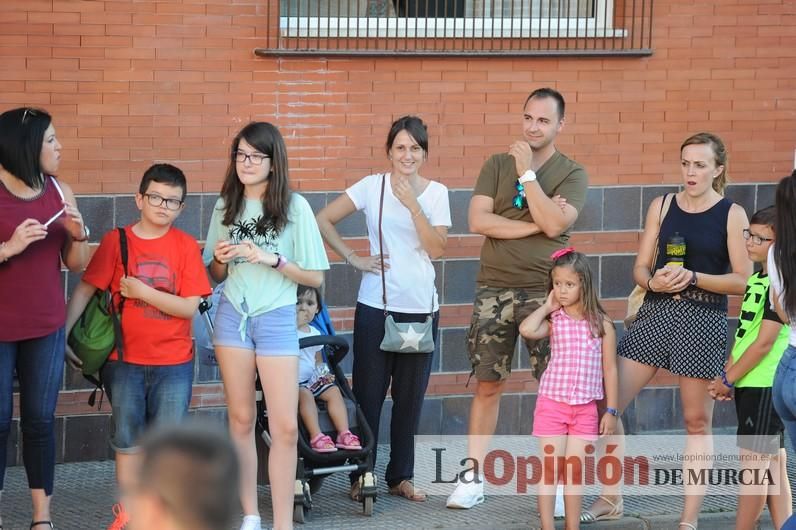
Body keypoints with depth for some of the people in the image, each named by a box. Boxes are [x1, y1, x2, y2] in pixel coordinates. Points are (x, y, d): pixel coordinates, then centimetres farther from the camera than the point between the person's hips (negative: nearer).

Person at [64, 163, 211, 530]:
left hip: (173, 364, 0)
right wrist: (63, 333, -14)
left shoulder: (186, 246, -2)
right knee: (127, 438, 6)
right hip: (124, 360, 0)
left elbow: (190, 307, -9)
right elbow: (85, 290, -5)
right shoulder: (116, 241, -3)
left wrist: (142, 291, -16)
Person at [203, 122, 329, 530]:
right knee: (241, 420, 7)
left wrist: (272, 259, -17)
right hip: (233, 317, 3)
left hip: (277, 319, -3)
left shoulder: (294, 207, -5)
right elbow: (216, 276, 14)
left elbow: (315, 278, -4)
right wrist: (220, 259, -7)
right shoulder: (225, 206, 6)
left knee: (285, 428, -8)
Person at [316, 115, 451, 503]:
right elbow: (324, 220, -1)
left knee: (410, 396, 9)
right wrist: (353, 258, -6)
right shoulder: (372, 186, -2)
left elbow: (437, 249, -7)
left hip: (421, 308, 2)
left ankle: (400, 476, 19)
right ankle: (360, 476, 12)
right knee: (369, 393, 2)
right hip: (375, 306, -2)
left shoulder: (436, 193, 3)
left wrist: (412, 205, -15)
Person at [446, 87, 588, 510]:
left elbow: (555, 224, -15)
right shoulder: (497, 165, 6)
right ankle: (473, 478, 9)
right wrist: (535, 224, -11)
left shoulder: (572, 174, 1)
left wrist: (527, 172, -12)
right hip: (494, 289, 1)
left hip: (546, 292, -1)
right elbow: (478, 221, -6)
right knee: (487, 384, 4)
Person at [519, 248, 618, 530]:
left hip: (585, 408, 0)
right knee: (549, 468, 0)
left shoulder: (601, 323, 2)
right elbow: (527, 330, -22)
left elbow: (609, 369, 5)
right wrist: (547, 306, -6)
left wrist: (611, 411, 3)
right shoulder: (554, 321, 0)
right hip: (552, 403, 0)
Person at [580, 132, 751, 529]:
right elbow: (641, 267, 9)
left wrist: (693, 277, -17)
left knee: (697, 421, 3)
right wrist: (653, 282, -14)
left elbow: (743, 280, -6)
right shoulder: (662, 206, 8)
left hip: (704, 320, -3)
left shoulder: (732, 215, -2)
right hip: (655, 313, 4)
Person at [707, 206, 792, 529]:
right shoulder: (755, 279, 13)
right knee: (773, 462, 11)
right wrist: (727, 376, 8)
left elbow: (764, 342, -18)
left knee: (753, 462, -5)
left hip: (766, 384, -9)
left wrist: (727, 380, -11)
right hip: (750, 384, 9)